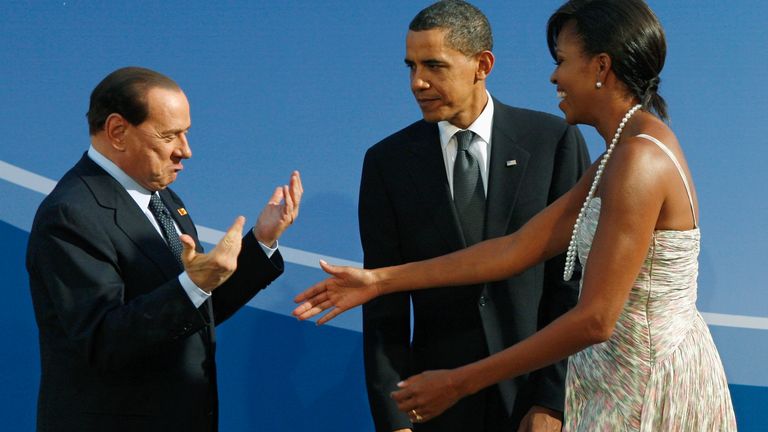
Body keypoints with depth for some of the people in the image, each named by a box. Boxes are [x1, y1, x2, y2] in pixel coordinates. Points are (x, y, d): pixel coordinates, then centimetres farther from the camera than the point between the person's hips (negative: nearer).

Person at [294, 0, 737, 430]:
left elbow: (594, 319, -24)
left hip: (651, 389, -9)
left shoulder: (638, 159, -21)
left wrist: (460, 383, -19)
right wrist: (380, 280, 7)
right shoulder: (621, 155, 10)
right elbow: (518, 249, 9)